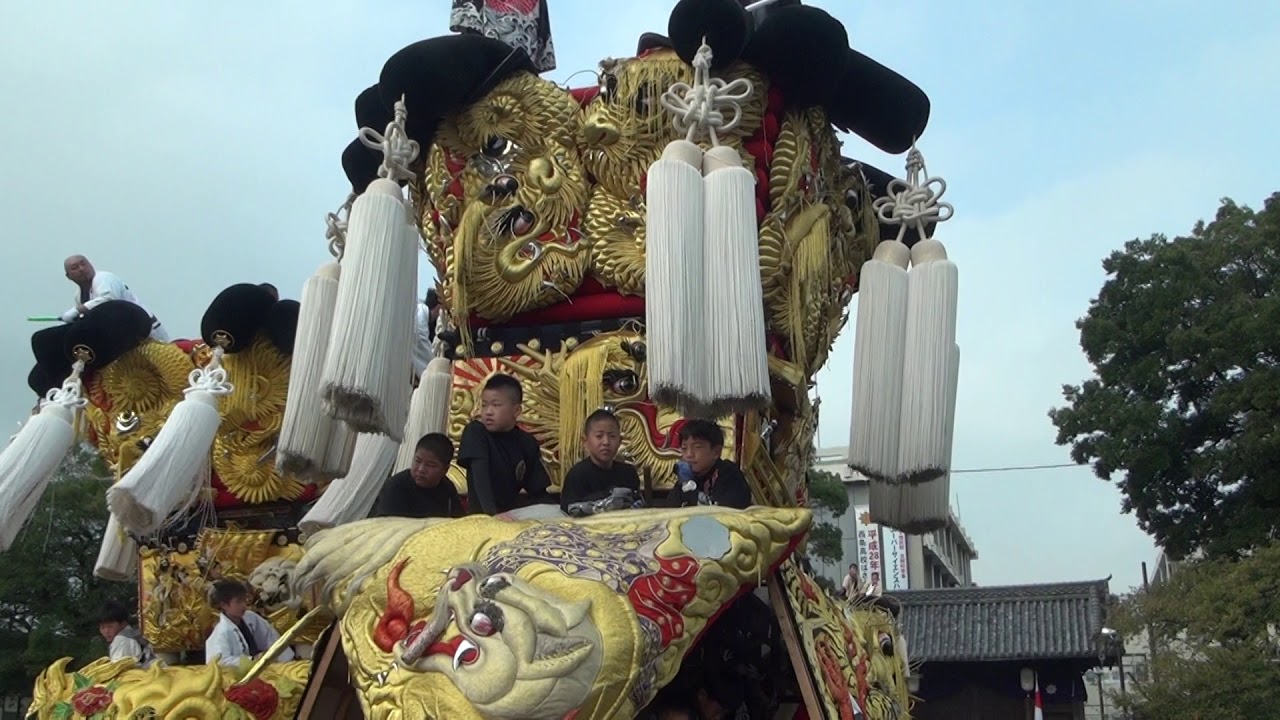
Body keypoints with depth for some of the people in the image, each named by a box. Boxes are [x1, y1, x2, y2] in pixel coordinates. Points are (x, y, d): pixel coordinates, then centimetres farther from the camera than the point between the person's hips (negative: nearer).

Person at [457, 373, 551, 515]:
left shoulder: (528, 442, 0)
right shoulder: (475, 432, -9)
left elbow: (538, 492, 3)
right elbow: (480, 475, -23)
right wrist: (491, 512, -35)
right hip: (481, 514, -3)